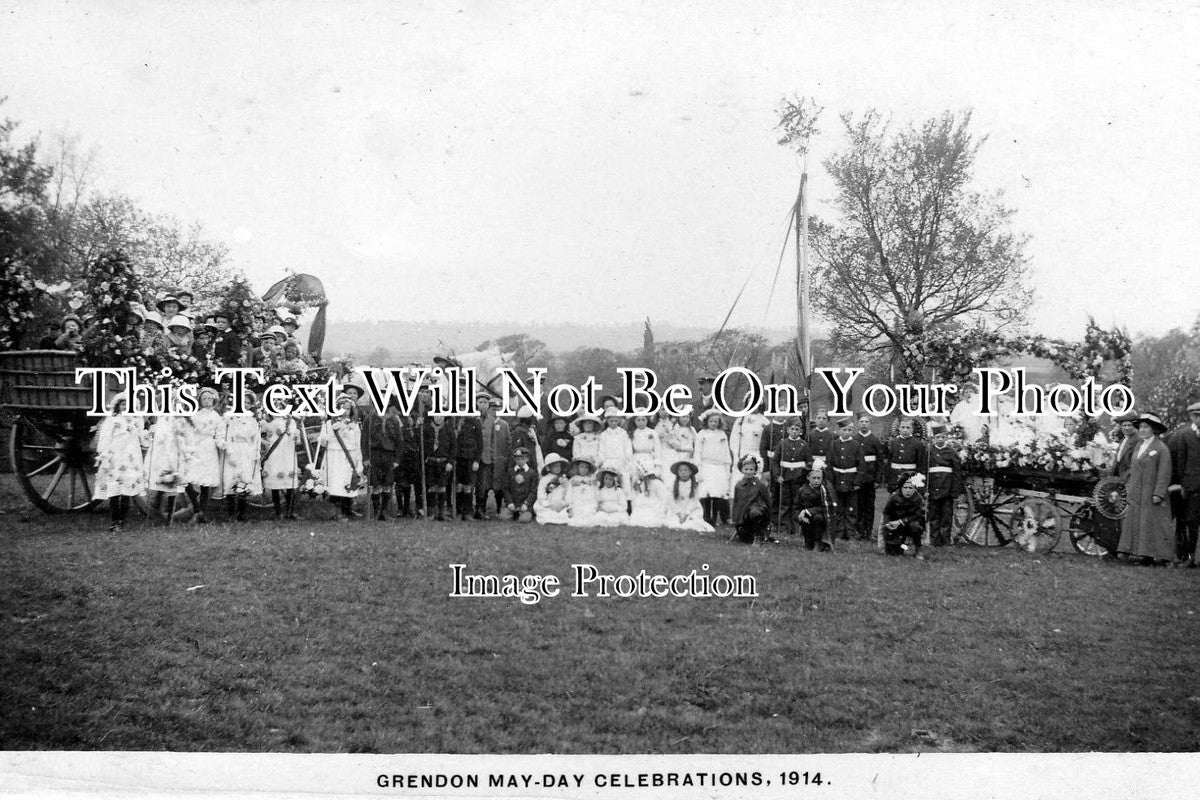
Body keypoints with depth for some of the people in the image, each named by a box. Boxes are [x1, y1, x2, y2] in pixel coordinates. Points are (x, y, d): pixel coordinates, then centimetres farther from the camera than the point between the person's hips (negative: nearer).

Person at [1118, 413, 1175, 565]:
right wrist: (1128, 487, 14)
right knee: (1134, 522, 4)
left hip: (1151, 494, -7)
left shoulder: (1161, 449, -8)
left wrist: (1159, 494, -16)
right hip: (1136, 494, 7)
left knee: (1155, 523, -5)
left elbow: (1164, 474, -11)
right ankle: (1140, 552, 9)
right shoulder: (1139, 446, 14)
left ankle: (1161, 556, 0)